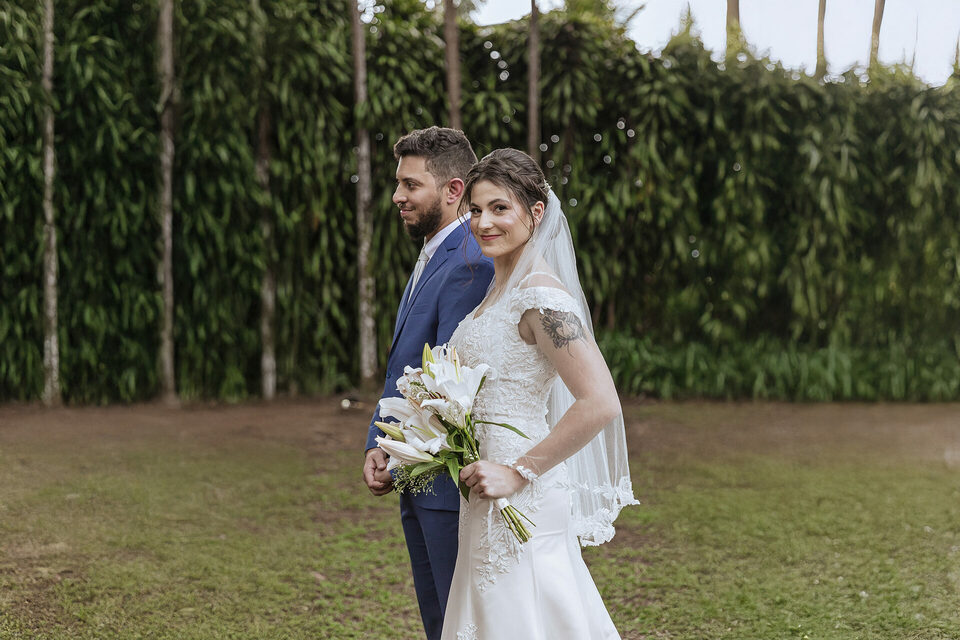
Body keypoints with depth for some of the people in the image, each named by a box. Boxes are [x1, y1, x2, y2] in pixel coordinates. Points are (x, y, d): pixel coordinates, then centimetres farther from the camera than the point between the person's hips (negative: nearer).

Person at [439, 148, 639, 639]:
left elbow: (600, 405, -25)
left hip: (521, 503, -9)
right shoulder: (501, 290, 11)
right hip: (489, 501, 9)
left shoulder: (542, 297, -18)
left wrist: (519, 473, -20)